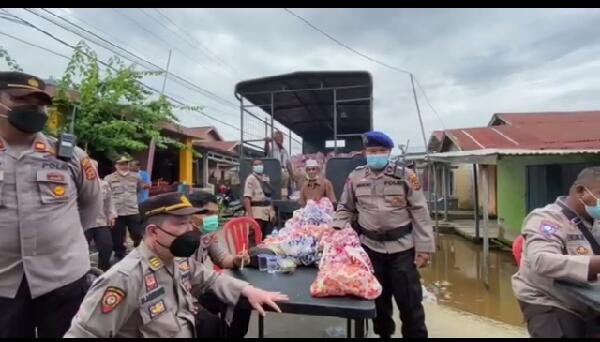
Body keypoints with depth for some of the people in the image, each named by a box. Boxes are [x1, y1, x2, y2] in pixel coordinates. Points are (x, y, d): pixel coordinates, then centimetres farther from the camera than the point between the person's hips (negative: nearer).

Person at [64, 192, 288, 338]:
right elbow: (82, 333, -23)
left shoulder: (181, 259, -3)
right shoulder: (125, 278, -26)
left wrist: (248, 290, -4)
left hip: (190, 331, 7)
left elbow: (210, 279, 11)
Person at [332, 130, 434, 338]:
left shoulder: (405, 176, -4)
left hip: (402, 247, -2)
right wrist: (336, 228, -7)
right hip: (370, 247, 2)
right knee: (378, 298, 16)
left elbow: (420, 212, -4)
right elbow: (345, 208, 11)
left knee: (409, 299, 5)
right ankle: (384, 333, 36)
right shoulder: (355, 177, 2)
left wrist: (424, 247, -8)